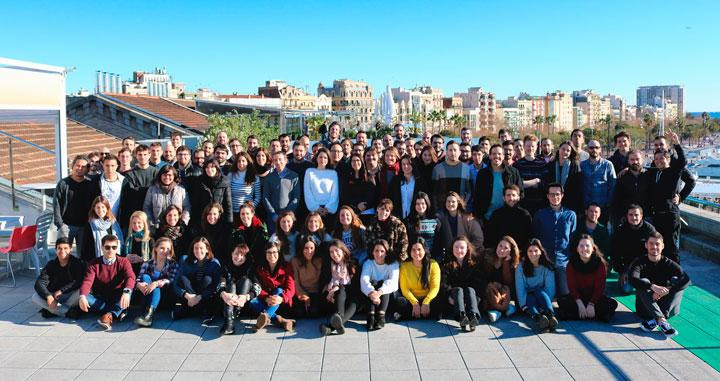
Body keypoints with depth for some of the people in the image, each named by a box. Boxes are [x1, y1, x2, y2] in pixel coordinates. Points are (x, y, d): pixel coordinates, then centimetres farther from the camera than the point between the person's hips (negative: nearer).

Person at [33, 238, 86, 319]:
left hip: (70, 297, -4)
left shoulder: (78, 263, -7)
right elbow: (39, 283, -10)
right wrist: (48, 296, -27)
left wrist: (62, 290, -23)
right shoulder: (51, 265, 1)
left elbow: (80, 282, -19)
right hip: (53, 296, 4)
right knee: (35, 297, -21)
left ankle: (52, 311, -22)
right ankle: (68, 311, -26)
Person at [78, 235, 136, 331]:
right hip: (99, 299, 1)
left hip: (117, 300, -1)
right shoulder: (94, 264, 1)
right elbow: (87, 281, -15)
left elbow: (130, 277, -22)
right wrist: (82, 296, -37)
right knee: (83, 299, -29)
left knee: (129, 289, -30)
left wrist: (126, 292, -45)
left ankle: (110, 315, -43)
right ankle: (118, 312, -30)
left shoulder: (123, 262, -3)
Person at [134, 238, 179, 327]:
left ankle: (149, 314, -53)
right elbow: (138, 280, -5)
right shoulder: (147, 264, 8)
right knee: (145, 277, -23)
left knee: (156, 288, -31)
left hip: (164, 297, -1)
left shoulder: (173, 264, 5)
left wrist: (157, 283, -32)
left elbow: (172, 280, -13)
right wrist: (140, 285, -30)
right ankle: (149, 309, -40)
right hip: (148, 296, 2)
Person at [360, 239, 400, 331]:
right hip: (370, 297, 1)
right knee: (372, 283, -27)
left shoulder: (393, 264, -3)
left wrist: (379, 292, -40)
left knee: (383, 283, -28)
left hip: (389, 296, -1)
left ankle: (381, 316, -42)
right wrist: (371, 292, -42)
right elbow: (364, 280, -20)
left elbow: (393, 281, -21)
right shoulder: (368, 263, -1)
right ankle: (371, 316, -42)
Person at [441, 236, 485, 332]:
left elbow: (480, 282, -1)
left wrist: (477, 295, -19)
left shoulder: (474, 263, 10)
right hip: (454, 293, 0)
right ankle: (461, 317, -57)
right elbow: (444, 282, -5)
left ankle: (473, 316, -56)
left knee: (470, 290, -30)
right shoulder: (447, 263, 8)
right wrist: (449, 296, -22)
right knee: (458, 289, -31)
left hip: (472, 293, 1)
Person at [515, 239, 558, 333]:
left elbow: (550, 288, -11)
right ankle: (538, 318, -61)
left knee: (539, 291, -30)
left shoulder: (548, 267, -4)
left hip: (541, 296, 0)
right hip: (528, 298, 0)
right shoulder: (521, 267, -6)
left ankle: (550, 316, -54)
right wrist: (524, 306, -28)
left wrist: (545, 306, -26)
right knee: (530, 299, -32)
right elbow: (520, 288, -14)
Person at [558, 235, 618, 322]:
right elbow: (572, 287, -10)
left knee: (612, 304, -27)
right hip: (577, 297, 0)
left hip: (596, 297, 0)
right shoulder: (571, 264, -5)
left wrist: (591, 304, -24)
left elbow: (599, 287, -11)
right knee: (563, 303, -30)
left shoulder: (600, 263, -8)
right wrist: (580, 304, -24)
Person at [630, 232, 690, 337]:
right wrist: (653, 287, -40)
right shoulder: (640, 263, -6)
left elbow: (686, 280, -18)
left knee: (677, 282, -18)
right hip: (645, 308, -2)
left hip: (665, 306, 2)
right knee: (643, 282, -25)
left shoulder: (669, 264, -1)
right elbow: (633, 279, -26)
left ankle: (655, 321, -30)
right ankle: (661, 320, -39)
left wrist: (665, 290, -30)